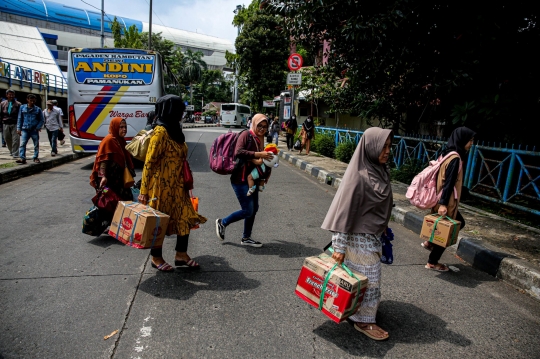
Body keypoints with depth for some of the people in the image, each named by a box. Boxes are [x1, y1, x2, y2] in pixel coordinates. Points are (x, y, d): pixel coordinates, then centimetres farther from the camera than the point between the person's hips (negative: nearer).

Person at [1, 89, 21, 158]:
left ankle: (15, 154, -5)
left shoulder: (18, 104, 0)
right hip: (6, 124, 4)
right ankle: (11, 151, 31)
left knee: (15, 139, -8)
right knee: (7, 139, 13)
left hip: (15, 124, -4)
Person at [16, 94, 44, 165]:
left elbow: (42, 120, 5)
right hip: (25, 130, 0)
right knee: (22, 144, -8)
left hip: (34, 130, 0)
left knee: (36, 145, 6)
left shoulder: (38, 109, 3)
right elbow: (19, 119, 9)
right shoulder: (22, 107, 6)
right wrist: (19, 128, 4)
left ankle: (36, 158, 18)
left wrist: (38, 127, -8)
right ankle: (22, 158, -10)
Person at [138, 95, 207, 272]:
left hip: (177, 185, 8)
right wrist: (144, 191, -16)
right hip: (161, 185, -8)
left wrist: (185, 183, 16)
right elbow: (149, 162, -16)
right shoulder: (160, 132, -16)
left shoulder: (175, 130, 11)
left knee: (185, 217, 9)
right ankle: (156, 258, 23)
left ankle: (181, 255, 21)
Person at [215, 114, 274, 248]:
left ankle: (246, 238, 27)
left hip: (251, 179, 9)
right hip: (240, 179, -9)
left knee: (254, 208, 12)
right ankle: (222, 223, 17)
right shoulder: (246, 135, -12)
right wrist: (258, 154, -29)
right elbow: (238, 152, -27)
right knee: (248, 210, -6)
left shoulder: (259, 139, 13)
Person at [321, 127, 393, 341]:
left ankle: (357, 309, 42)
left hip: (373, 235, 8)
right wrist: (340, 246, -21)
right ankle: (363, 321, 25)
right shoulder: (358, 176, -24)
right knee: (367, 278, 6)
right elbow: (345, 211, -22)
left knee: (363, 276, 21)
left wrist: (383, 229, 19)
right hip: (360, 237, -8)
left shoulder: (380, 170, 2)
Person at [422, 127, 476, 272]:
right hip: (447, 202, -9)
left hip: (441, 199, 9)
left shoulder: (447, 154, 8)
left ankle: (430, 242, 24)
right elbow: (449, 182, -24)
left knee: (459, 222, 24)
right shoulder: (455, 158, -20)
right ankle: (432, 262, 18)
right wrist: (443, 204, -25)